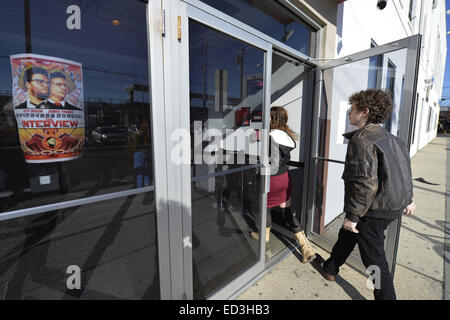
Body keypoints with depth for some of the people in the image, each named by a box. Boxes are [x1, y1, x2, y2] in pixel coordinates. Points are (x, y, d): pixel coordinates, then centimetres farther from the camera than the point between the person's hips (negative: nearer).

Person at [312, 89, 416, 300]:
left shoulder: (362, 139, -23)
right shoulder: (386, 137, 8)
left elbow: (365, 183, -28)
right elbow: (404, 169, 16)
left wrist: (352, 215, -21)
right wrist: (407, 199, 24)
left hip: (372, 212, -10)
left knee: (375, 261, 6)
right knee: (347, 235, 25)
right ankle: (330, 269, 45)